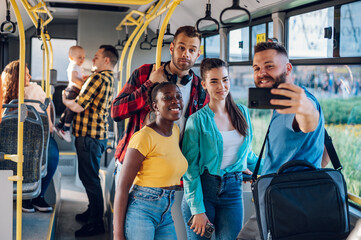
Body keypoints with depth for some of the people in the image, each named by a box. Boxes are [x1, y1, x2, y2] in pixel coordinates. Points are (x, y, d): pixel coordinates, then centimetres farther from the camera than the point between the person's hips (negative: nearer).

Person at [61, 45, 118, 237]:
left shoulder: (98, 78, -17)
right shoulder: (110, 79, 14)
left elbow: (78, 106, -18)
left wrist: (65, 100, 2)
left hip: (89, 135, -10)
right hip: (99, 133, 10)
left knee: (90, 178, -4)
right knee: (89, 176, 20)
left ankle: (96, 223, 2)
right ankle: (93, 211, 32)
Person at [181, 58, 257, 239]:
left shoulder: (243, 112, 8)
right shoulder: (197, 120, -5)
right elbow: (189, 168, -8)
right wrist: (198, 209, -12)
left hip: (232, 191, 3)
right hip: (202, 189, -3)